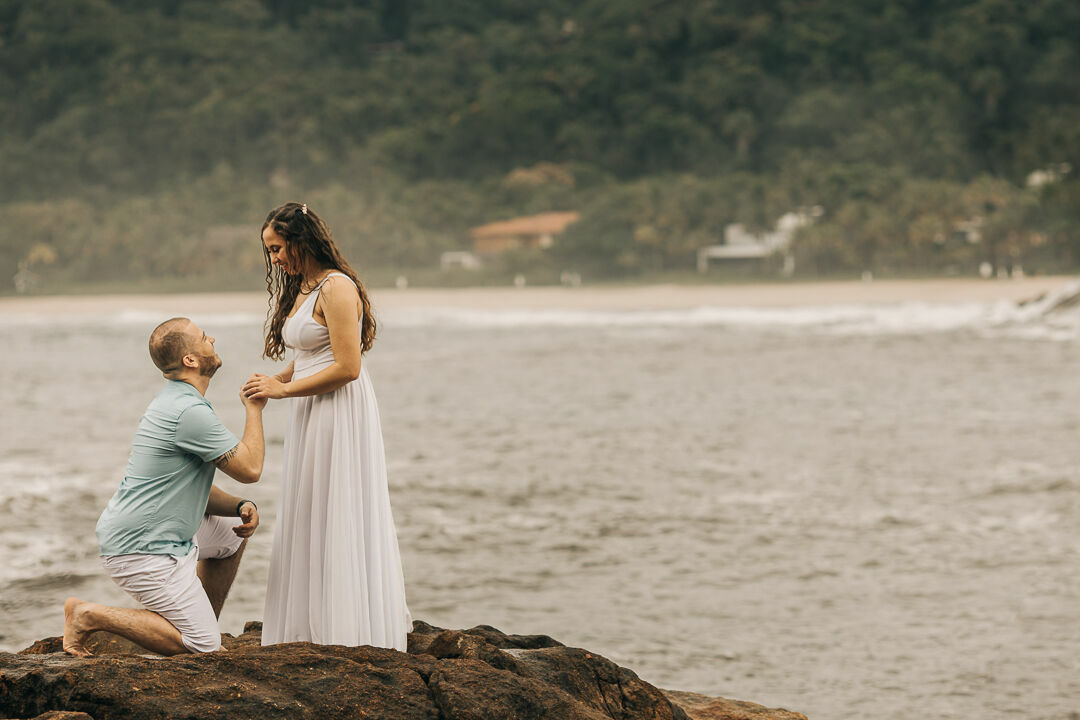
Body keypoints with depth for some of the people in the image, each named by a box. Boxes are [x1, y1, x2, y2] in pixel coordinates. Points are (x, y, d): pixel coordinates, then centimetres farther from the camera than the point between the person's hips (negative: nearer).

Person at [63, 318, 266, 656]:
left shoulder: (177, 402, 14)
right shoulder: (191, 412, -21)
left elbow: (194, 490, 19)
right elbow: (249, 469, -14)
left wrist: (241, 507, 2)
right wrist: (254, 410, 0)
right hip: (143, 549, -11)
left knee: (232, 532, 25)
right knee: (201, 646, -12)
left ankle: (205, 622, 26)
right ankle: (90, 616, -8)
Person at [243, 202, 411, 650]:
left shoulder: (337, 288, -15)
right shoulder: (300, 291, 15)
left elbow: (347, 366, -21)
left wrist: (283, 389, -16)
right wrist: (273, 381, 3)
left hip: (339, 413, -10)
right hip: (309, 417, 10)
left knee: (336, 517, -5)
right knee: (308, 520, 10)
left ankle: (350, 627, 0)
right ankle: (315, 626, 15)